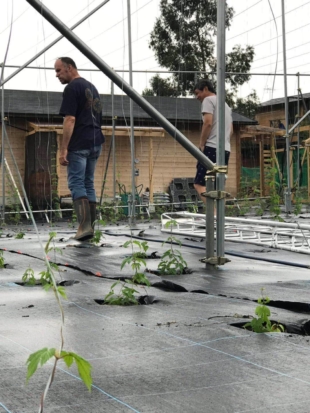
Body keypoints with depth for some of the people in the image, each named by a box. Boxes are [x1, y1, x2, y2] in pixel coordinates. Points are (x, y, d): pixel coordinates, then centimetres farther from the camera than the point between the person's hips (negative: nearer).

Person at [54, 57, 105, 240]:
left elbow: (70, 120, -16)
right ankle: (91, 227, 10)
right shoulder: (92, 87, 20)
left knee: (76, 184, -8)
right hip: (95, 142, 8)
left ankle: (85, 226, -19)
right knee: (89, 184, 12)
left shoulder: (72, 88, -8)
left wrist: (63, 149, -17)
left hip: (79, 144, -8)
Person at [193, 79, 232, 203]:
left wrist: (201, 144, -9)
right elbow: (230, 130, 26)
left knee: (199, 183, -12)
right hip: (225, 149, 9)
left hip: (212, 148, -9)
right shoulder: (225, 104, 27)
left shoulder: (208, 100, -1)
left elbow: (208, 123, -14)